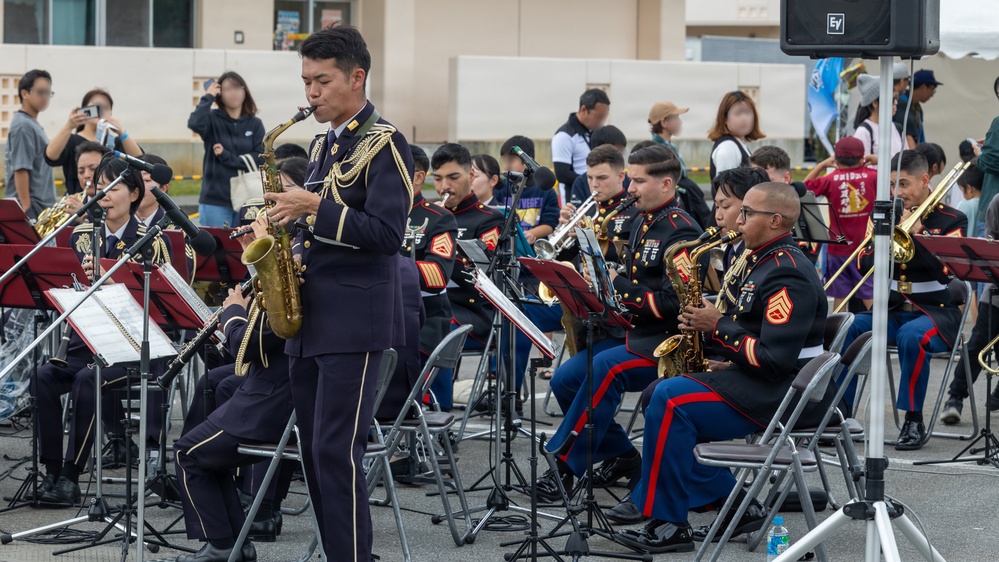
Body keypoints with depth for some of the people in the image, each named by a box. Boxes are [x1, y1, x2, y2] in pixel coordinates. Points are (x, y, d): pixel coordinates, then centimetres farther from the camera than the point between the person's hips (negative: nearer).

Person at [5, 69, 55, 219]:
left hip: (41, 207, 10)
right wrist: (26, 208, -21)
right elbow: (20, 170, -18)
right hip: (31, 208, -10)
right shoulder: (23, 126, -13)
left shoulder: (32, 124, 16)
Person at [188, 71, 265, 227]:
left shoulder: (255, 124, 7)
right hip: (215, 200, -2)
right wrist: (208, 97, -8)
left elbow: (260, 158, -3)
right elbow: (194, 123, -20)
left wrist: (227, 157, -10)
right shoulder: (212, 120, 2)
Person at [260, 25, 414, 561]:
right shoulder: (323, 144, 16)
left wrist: (315, 207, -20)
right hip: (309, 319, 8)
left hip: (355, 321, -8)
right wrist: (290, 216, 5)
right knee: (315, 452, 9)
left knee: (336, 453, -12)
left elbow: (387, 234, -17)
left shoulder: (384, 144, -8)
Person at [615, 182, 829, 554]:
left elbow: (774, 359, -25)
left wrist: (719, 327, -16)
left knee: (671, 401, -23)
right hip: (754, 379, 11)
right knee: (658, 396, 9)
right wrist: (706, 326, 4)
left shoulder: (788, 275, -19)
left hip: (784, 393, -11)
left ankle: (669, 526, -16)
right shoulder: (763, 261, 15)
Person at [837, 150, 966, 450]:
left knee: (911, 335, -38)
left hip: (936, 310, -5)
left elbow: (945, 272, -15)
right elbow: (865, 263, 5)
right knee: (847, 328, -22)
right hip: (893, 309, 5)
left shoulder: (952, 220, -2)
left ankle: (914, 421, -25)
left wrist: (916, 236, -20)